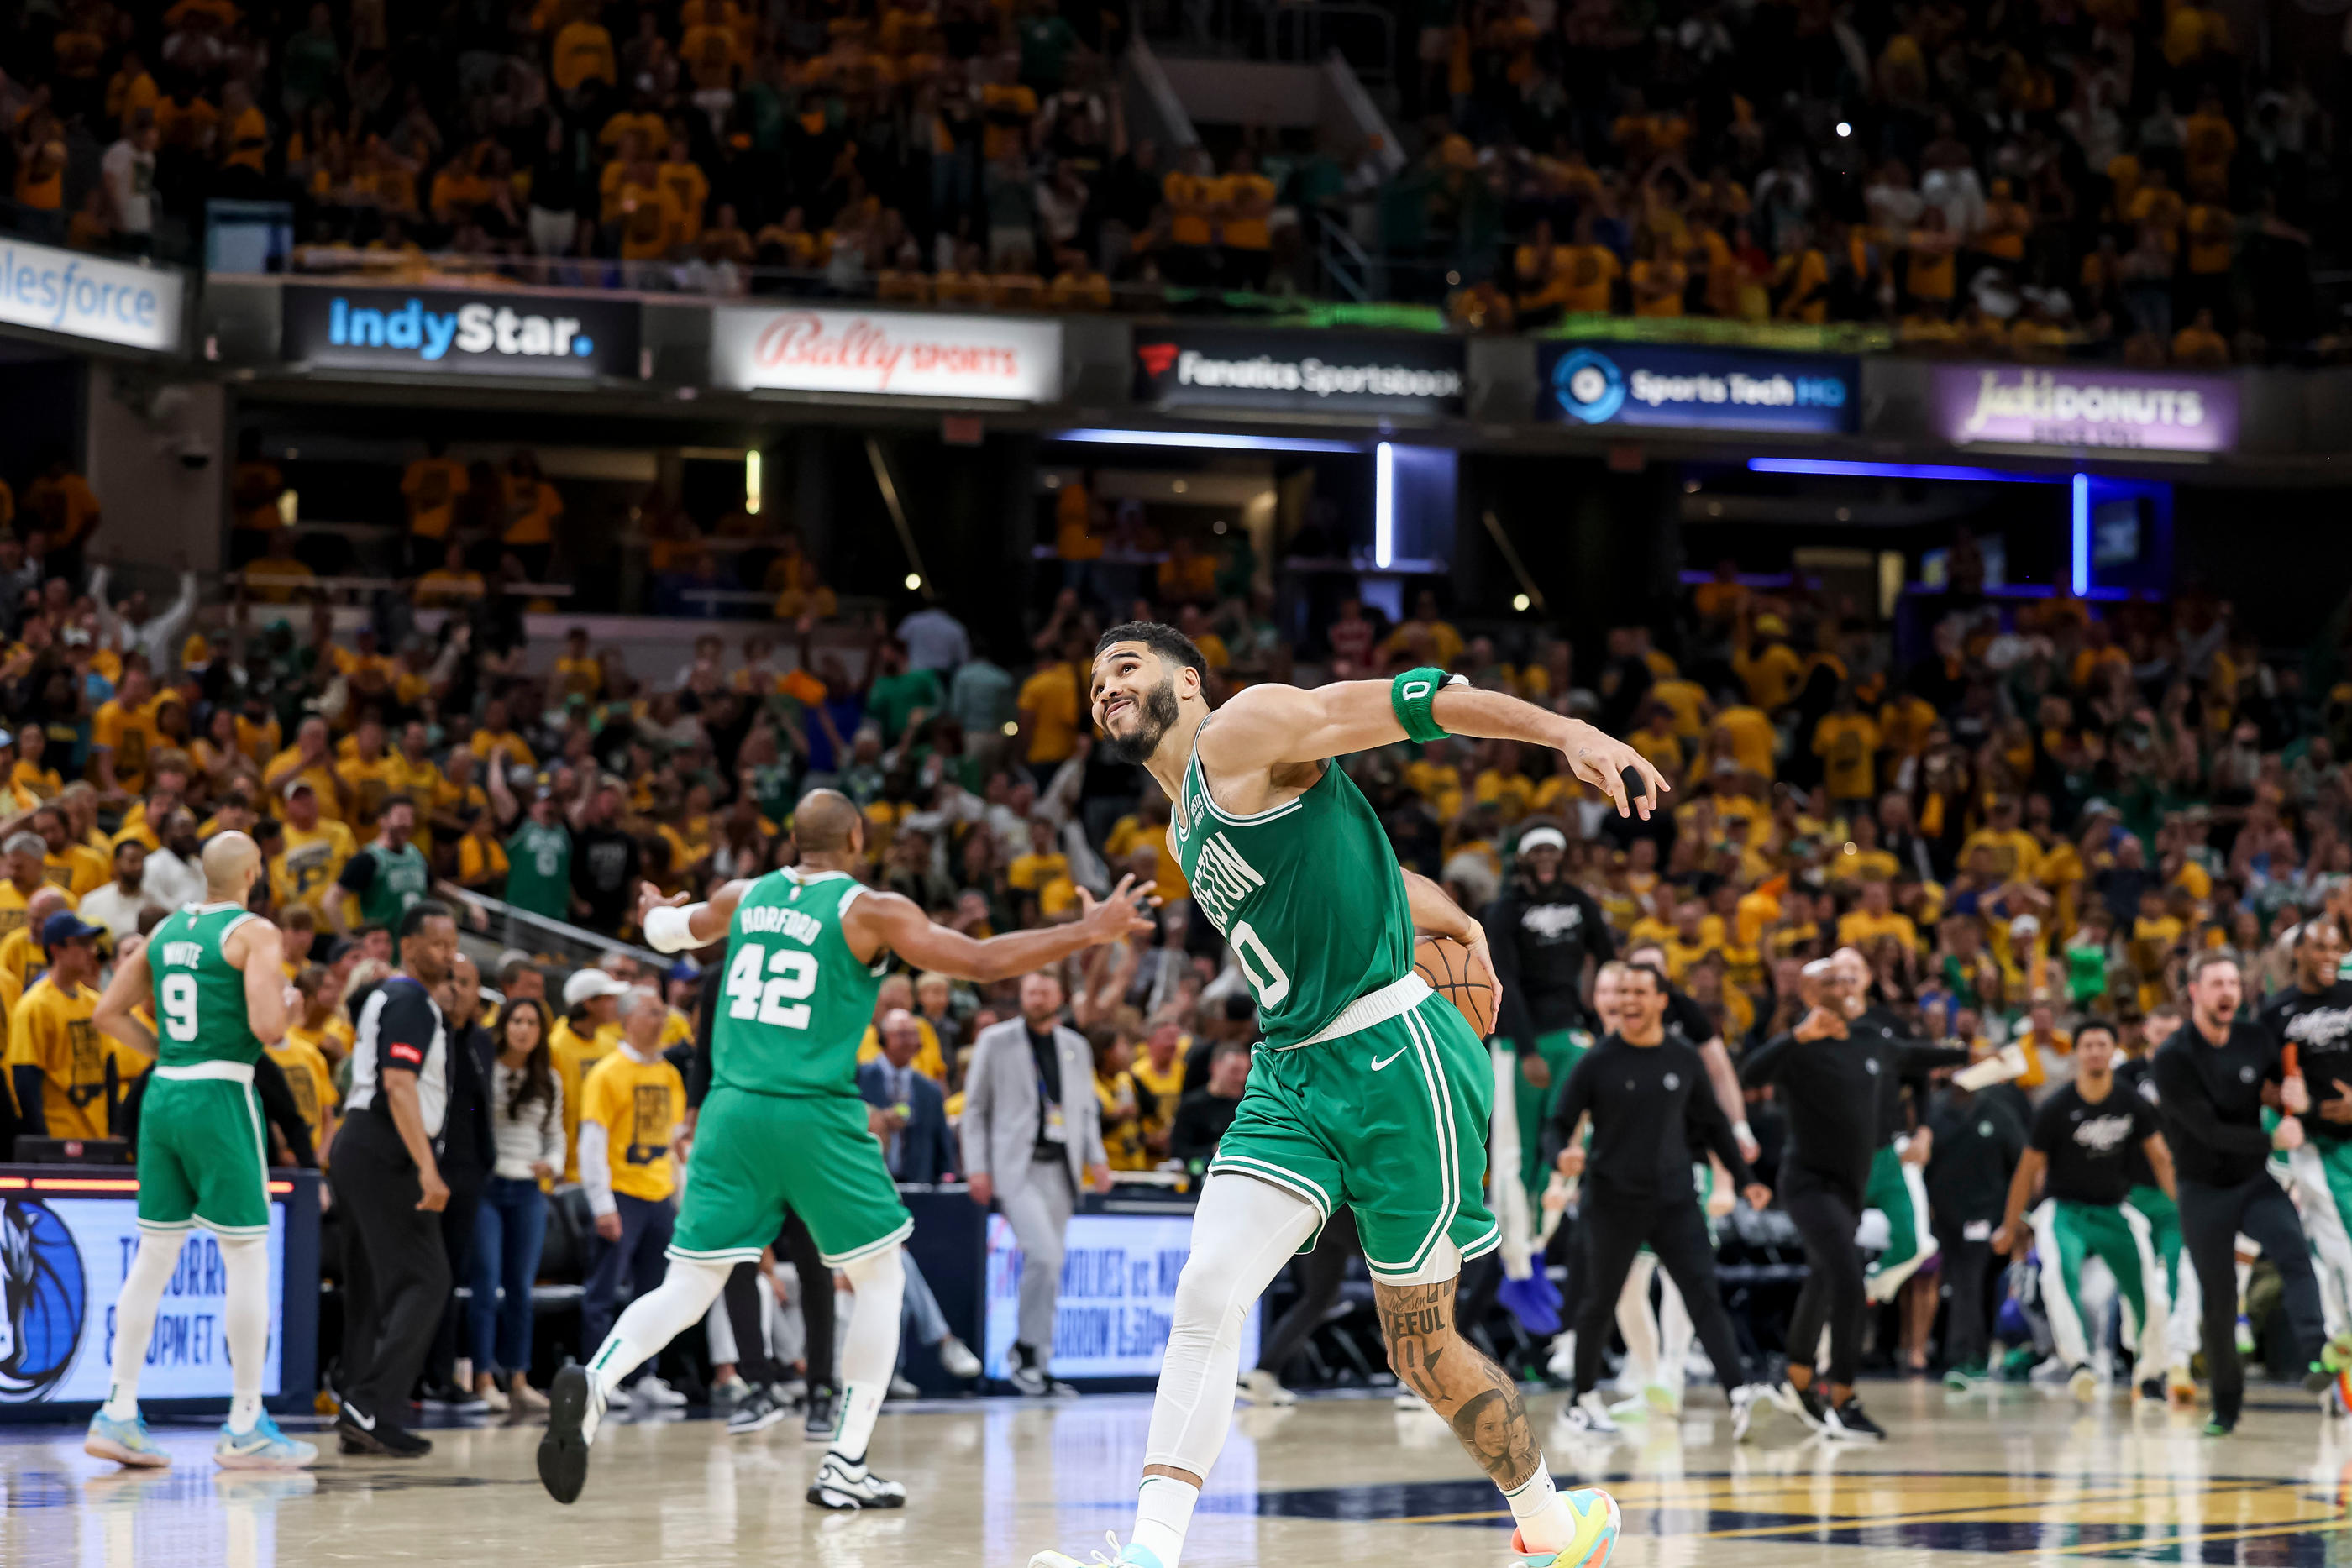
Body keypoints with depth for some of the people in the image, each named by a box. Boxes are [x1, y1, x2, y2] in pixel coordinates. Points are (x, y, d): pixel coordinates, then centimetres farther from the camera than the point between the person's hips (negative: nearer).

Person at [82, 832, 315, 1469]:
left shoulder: (165, 930, 12)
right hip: (220, 1099, -7)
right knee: (248, 1260, 1)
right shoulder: (254, 933, -8)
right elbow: (268, 1027, -19)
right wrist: (288, 1003, 2)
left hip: (162, 1095, 7)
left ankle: (118, 1414, 8)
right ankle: (245, 1429, 2)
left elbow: (108, 1013, 15)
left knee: (154, 1256, 10)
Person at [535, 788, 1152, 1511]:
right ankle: (845, 1466, 9)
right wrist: (1087, 933, 2)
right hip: (813, 1114, -4)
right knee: (880, 1280, 14)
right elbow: (981, 961, -8)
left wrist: (652, 914, 57)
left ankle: (592, 1382, -25)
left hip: (731, 1107, 4)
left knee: (686, 1289, 5)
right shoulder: (870, 911, -3)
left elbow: (668, 931, 32)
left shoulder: (745, 898, 12)